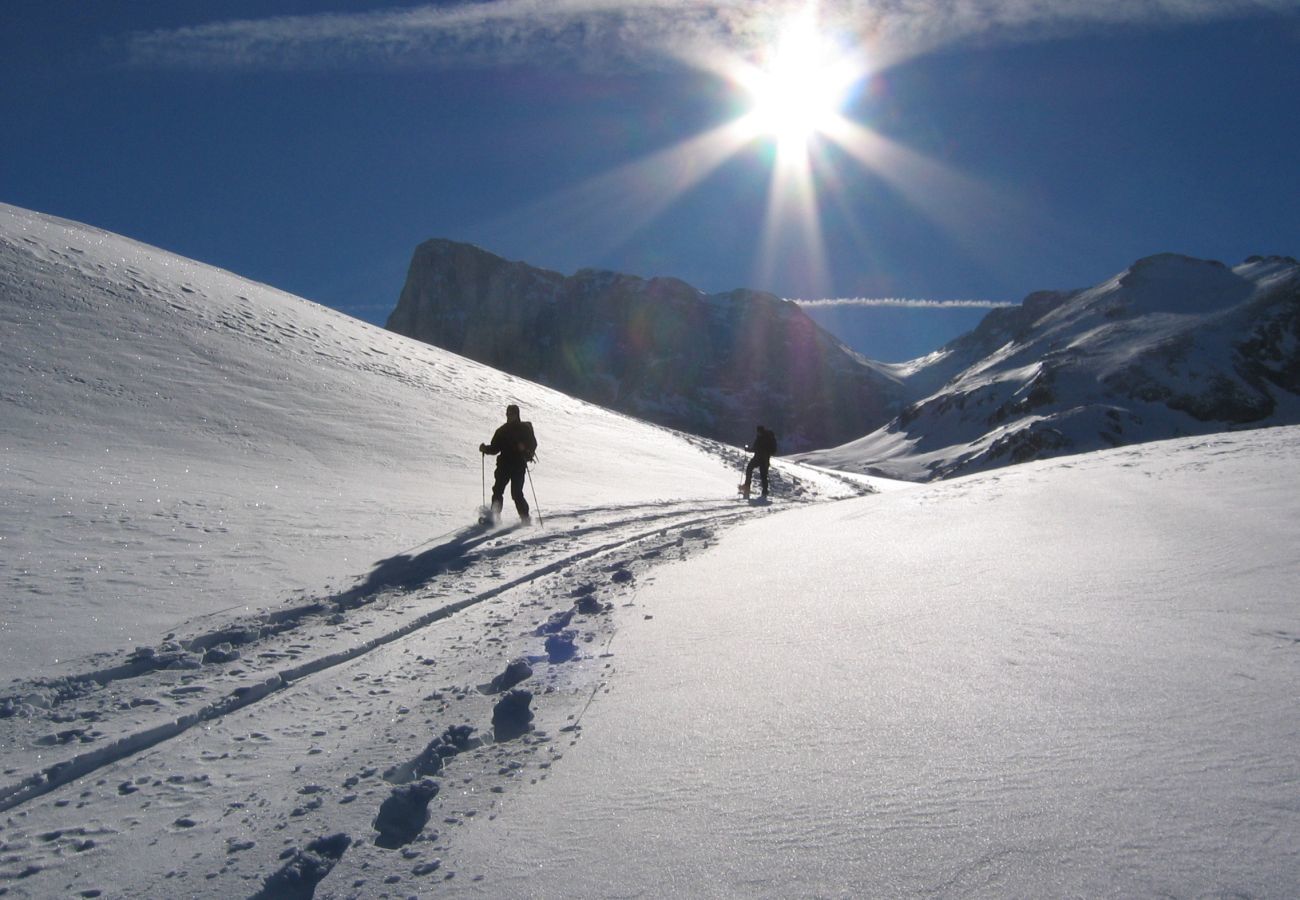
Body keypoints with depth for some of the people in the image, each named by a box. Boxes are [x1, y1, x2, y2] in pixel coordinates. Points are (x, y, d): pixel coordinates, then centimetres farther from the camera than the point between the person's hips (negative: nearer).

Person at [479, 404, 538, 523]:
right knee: (497, 490, -8)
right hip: (504, 464, 4)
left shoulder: (525, 428, 5)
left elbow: (533, 444, -4)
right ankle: (494, 516, -4)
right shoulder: (502, 430, 16)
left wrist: (524, 448, -24)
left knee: (516, 493, -12)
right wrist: (485, 449, -3)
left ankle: (525, 518, -2)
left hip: (519, 465, -4)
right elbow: (495, 448, 15)